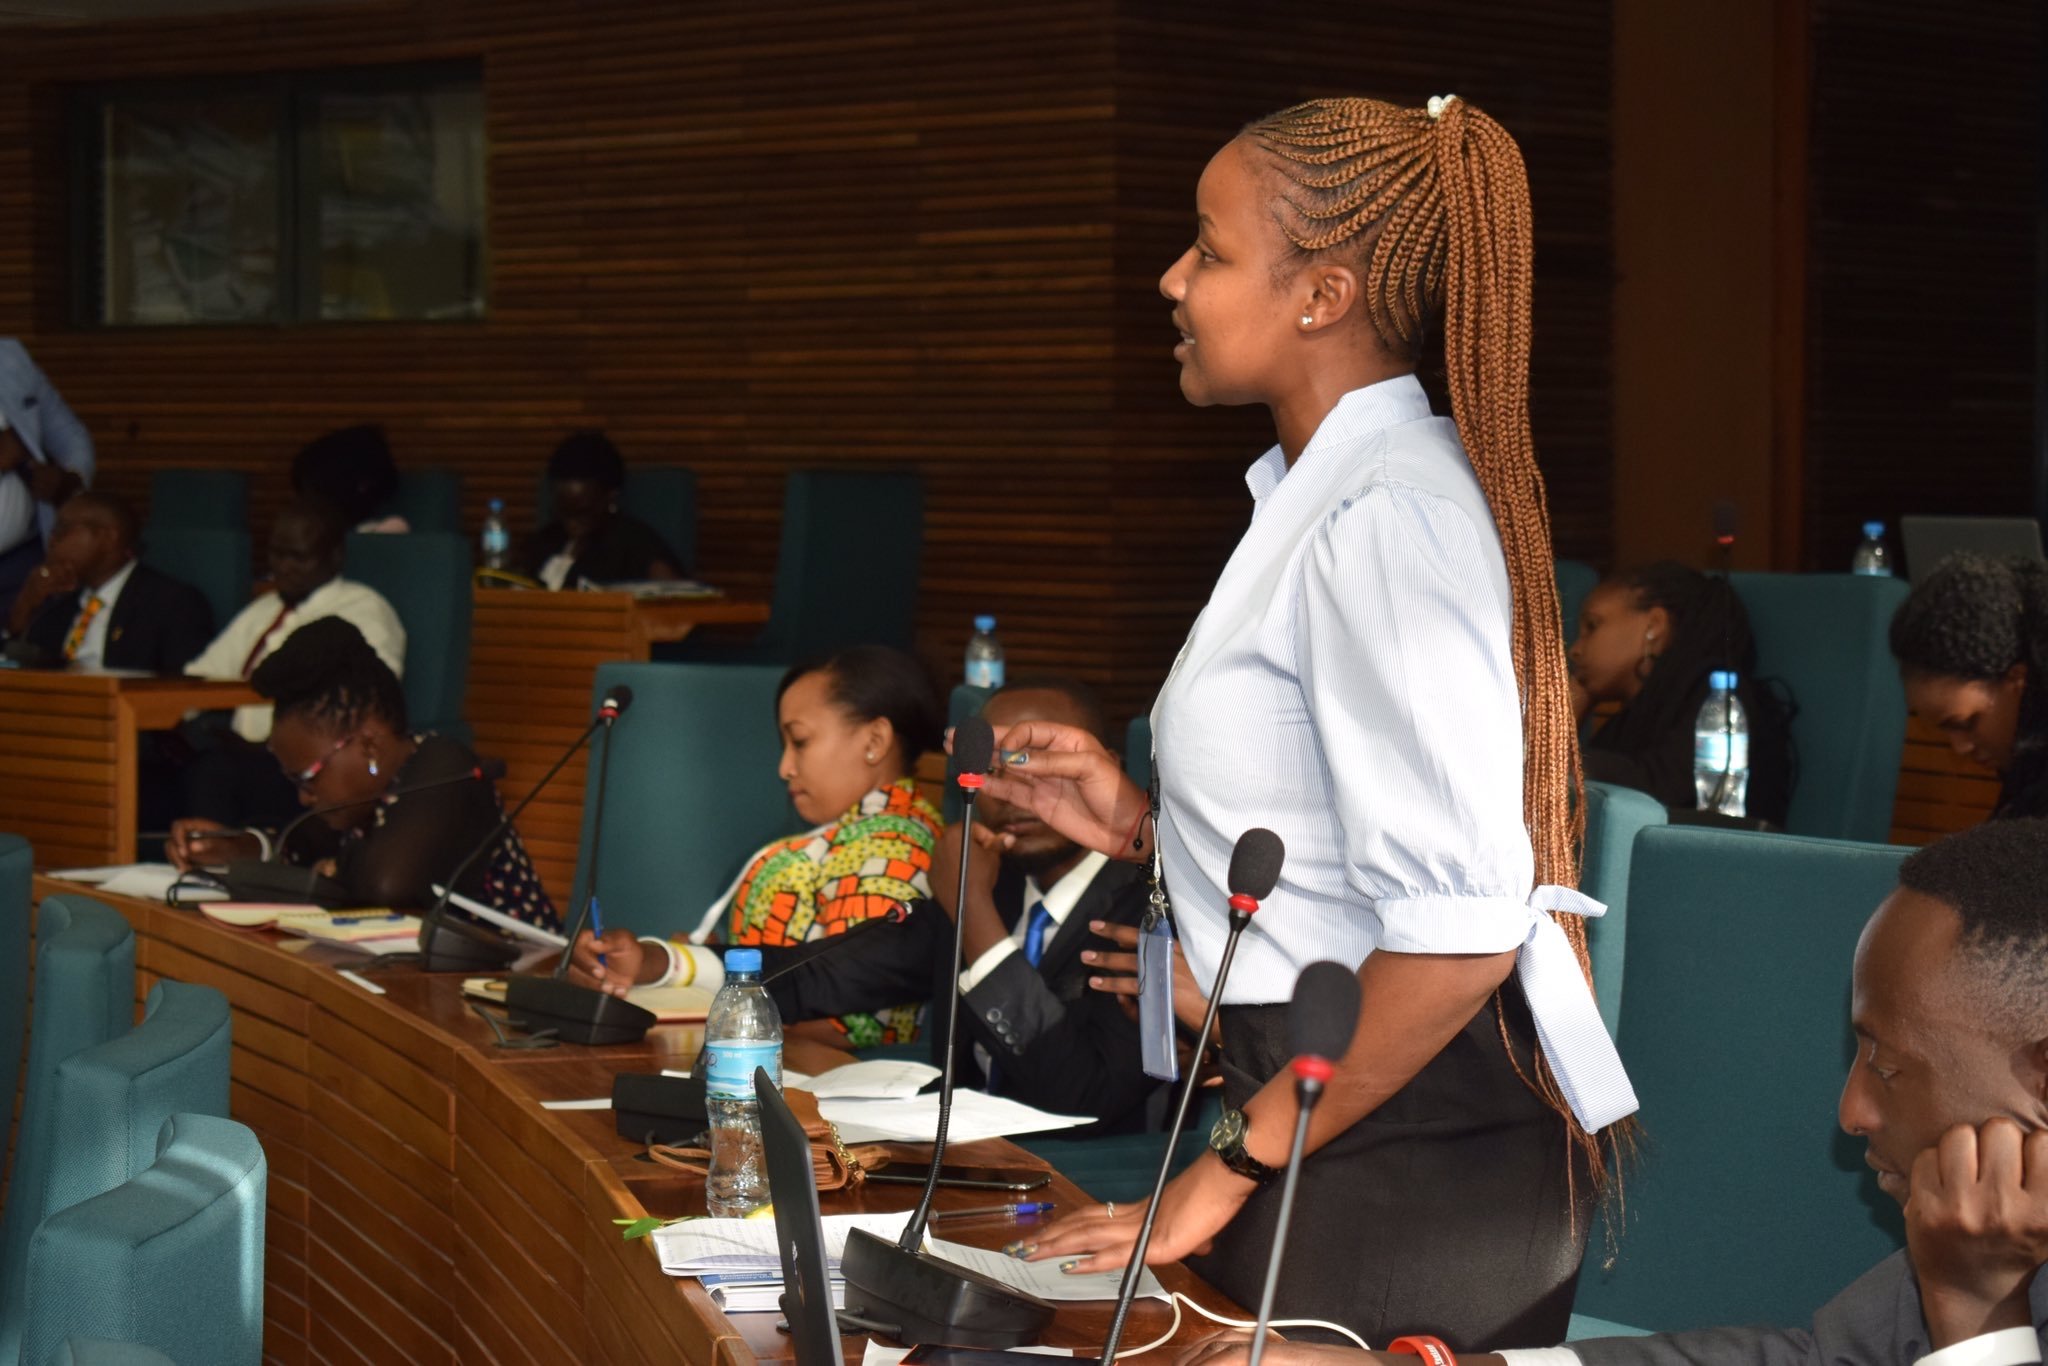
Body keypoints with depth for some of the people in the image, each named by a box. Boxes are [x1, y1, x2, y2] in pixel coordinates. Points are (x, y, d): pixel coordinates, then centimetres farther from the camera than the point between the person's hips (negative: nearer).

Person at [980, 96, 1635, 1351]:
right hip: (1329, 1103, 9)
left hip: (1412, 1151, -9)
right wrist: (1142, 826, 8)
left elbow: (1457, 927, -25)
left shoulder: (1388, 514, -18)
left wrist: (1235, 1165, -19)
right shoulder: (1318, 494, 12)